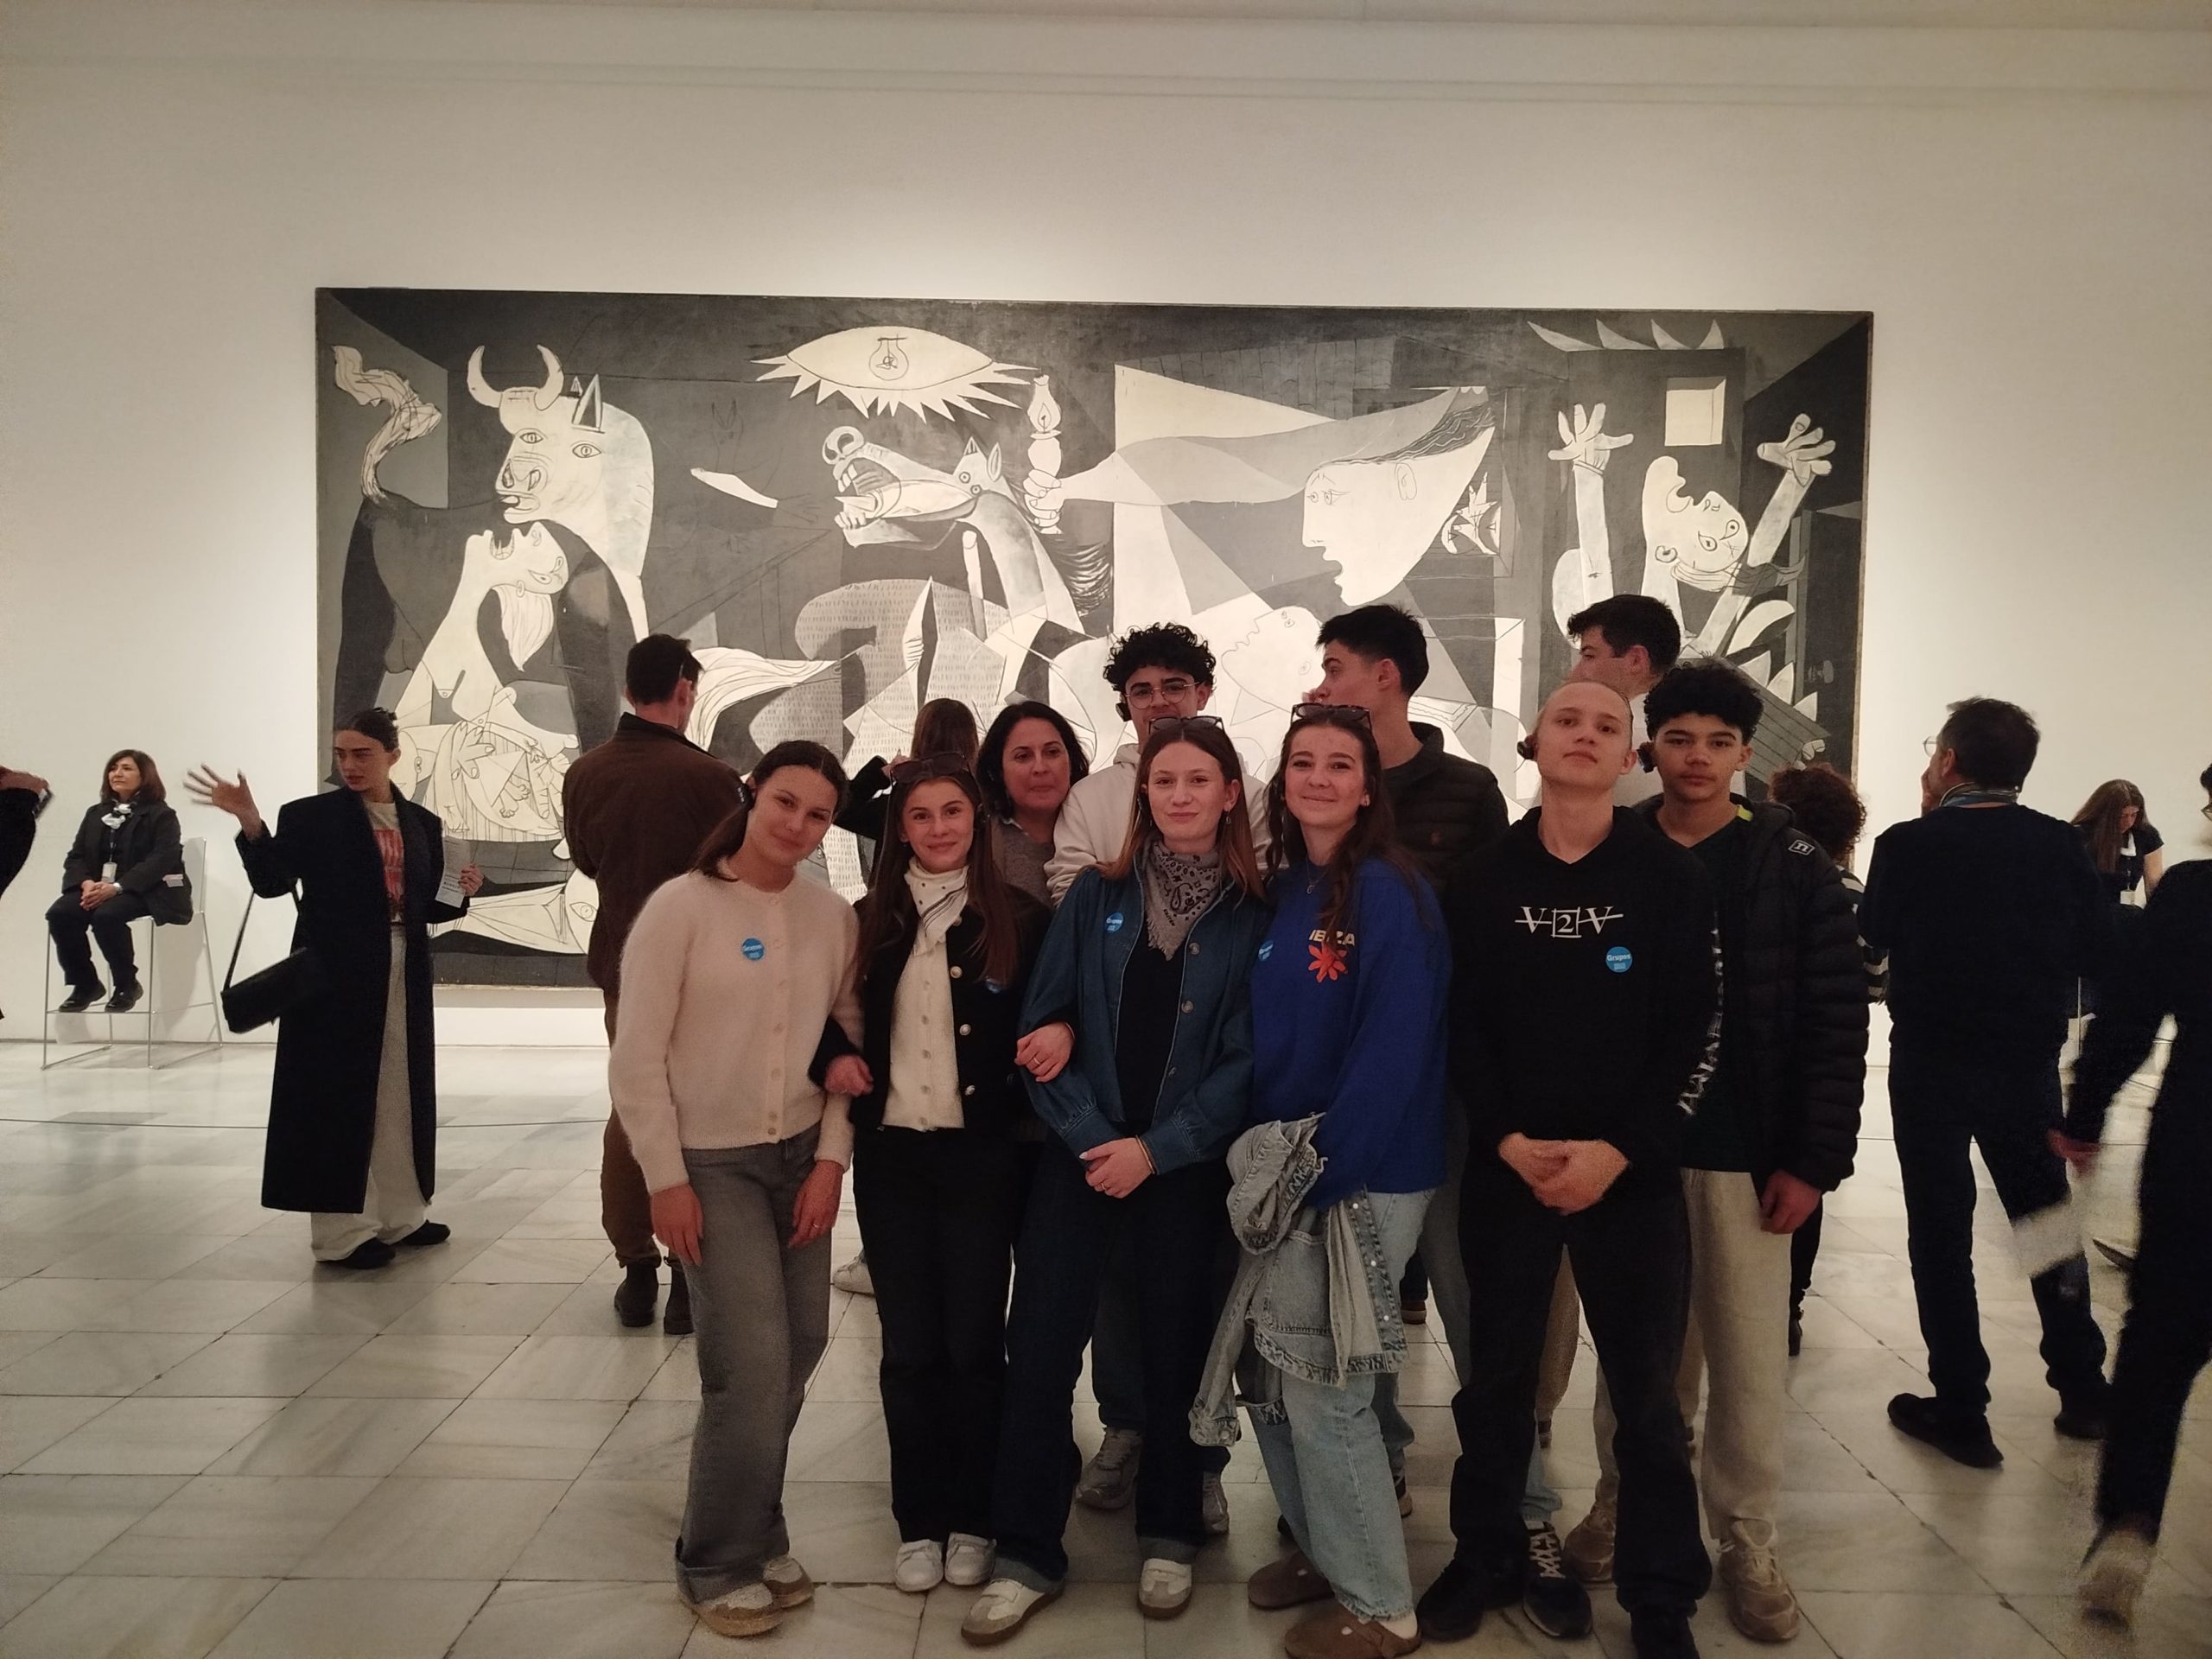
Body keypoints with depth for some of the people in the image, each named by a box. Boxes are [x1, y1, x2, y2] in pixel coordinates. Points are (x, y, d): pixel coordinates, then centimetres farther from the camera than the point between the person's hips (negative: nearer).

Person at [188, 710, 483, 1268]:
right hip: (334, 976, -5)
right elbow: (272, 882, -13)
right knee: (338, 1095, -1)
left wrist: (461, 892, -7)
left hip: (403, 977, 5)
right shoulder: (309, 816, -2)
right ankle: (340, 1228, 6)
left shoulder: (422, 824, 10)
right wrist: (250, 823, -24)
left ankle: (398, 1213, 24)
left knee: (400, 1094, 12)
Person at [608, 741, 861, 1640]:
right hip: (711, 1162, -4)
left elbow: (850, 1039, 5)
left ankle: (754, 1536, 29)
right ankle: (720, 1563, 14)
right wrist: (665, 1179, -11)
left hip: (800, 1156, 5)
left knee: (798, 1349, 7)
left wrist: (832, 1159, -2)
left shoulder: (833, 916, 1)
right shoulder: (681, 906, -12)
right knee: (752, 1363, -7)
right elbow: (637, 1058, -11)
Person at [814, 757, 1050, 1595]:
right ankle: (920, 1521, 22)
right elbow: (831, 1017, 12)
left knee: (974, 1342, 6)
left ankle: (973, 1519, 23)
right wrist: (836, 1058, -5)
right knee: (909, 1347, 8)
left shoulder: (1020, 918, -3)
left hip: (982, 1155, -2)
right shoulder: (873, 919, 5)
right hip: (891, 1155, 2)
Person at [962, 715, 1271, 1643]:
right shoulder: (1098, 895, 2)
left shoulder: (1253, 915, -2)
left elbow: (1247, 1058, -6)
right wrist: (1091, 1138, -10)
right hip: (1081, 1154, 1)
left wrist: (1155, 1149, -12)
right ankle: (1027, 1554, 15)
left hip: (1187, 1166, -1)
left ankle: (1169, 1538, 31)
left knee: (1174, 1352, 11)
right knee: (1038, 1350, 0)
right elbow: (1044, 1022, -1)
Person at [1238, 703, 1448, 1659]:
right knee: (1269, 1372, 14)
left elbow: (1393, 1053, -19)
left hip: (1359, 1180, -7)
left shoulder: (1391, 894, -14)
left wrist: (1320, 1174, -19)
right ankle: (1321, 1547, 36)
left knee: (1323, 1387, 1)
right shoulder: (1276, 891, 8)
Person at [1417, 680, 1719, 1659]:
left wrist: (1619, 1150, -12)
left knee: (1646, 1389, 7)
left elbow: (1696, 1031, -5)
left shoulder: (1672, 876, -2)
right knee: (1497, 1376, 13)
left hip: (1632, 1171, -1)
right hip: (1507, 1166, 1)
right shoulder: (1484, 874, 1)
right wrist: (1508, 1140, -9)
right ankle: (1486, 1559, 31)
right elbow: (1459, 1021, 1)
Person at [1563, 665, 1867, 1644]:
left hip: (1745, 1152, -1)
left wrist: (1814, 1159, -8)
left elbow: (1836, 1022, -4)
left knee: (1748, 1355, 7)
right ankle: (1624, 1501, 29)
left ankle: (1747, 1542, 23)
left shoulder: (1794, 868, -3)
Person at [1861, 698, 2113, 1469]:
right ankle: (2082, 1392, 30)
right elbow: (2098, 950, 0)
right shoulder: (2060, 844, -5)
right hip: (2028, 1059, 3)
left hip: (1931, 1060, -3)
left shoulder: (1907, 844, -14)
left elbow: (1874, 936, 2)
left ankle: (1961, 1411, 11)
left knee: (1940, 1232, 7)